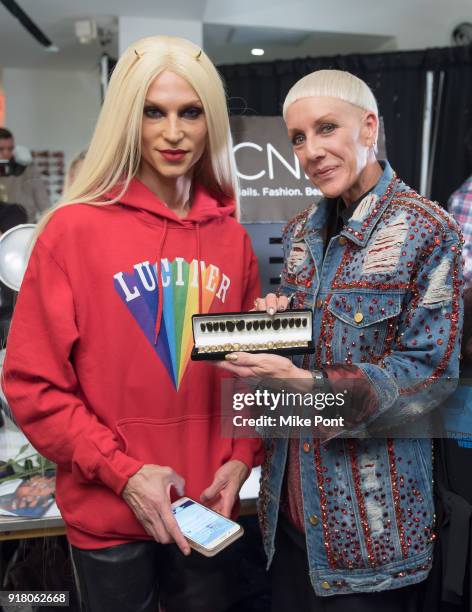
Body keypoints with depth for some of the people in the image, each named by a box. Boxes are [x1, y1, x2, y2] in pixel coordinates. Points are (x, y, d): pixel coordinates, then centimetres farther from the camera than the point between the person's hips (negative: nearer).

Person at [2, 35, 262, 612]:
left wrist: (242, 457, -4)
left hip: (208, 509, 4)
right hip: (108, 513, -3)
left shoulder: (231, 238, 1)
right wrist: (122, 472, -16)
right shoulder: (75, 228, -11)